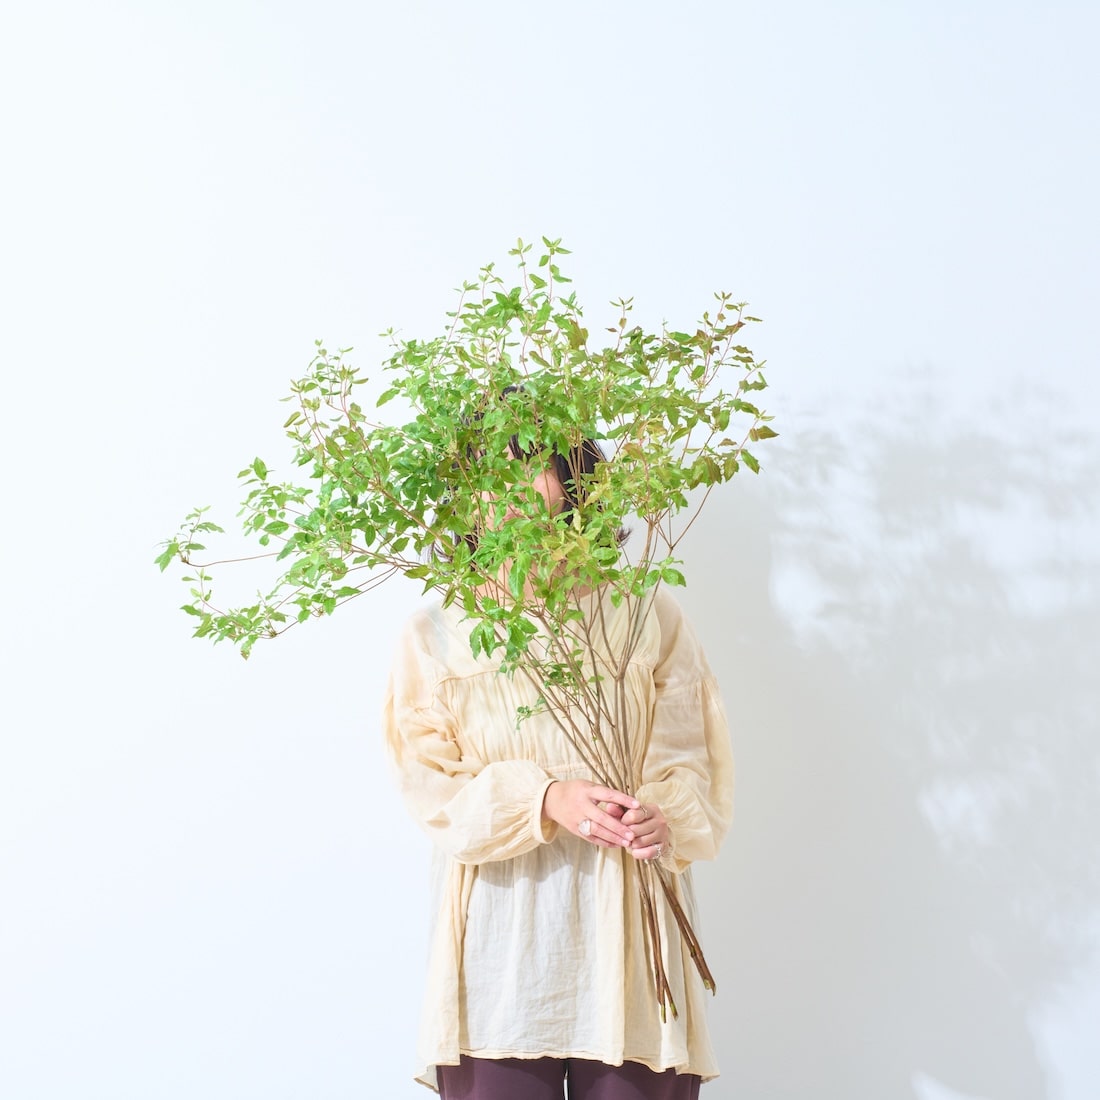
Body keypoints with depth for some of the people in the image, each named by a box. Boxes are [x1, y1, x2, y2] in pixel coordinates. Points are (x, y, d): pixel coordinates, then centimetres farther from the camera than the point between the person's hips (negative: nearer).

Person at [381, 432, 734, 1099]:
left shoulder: (647, 615, 6)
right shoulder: (438, 633, 7)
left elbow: (688, 761, 2)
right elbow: (430, 782, 0)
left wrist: (664, 817, -19)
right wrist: (543, 800, -16)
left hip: (627, 917, 0)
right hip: (498, 931, 0)